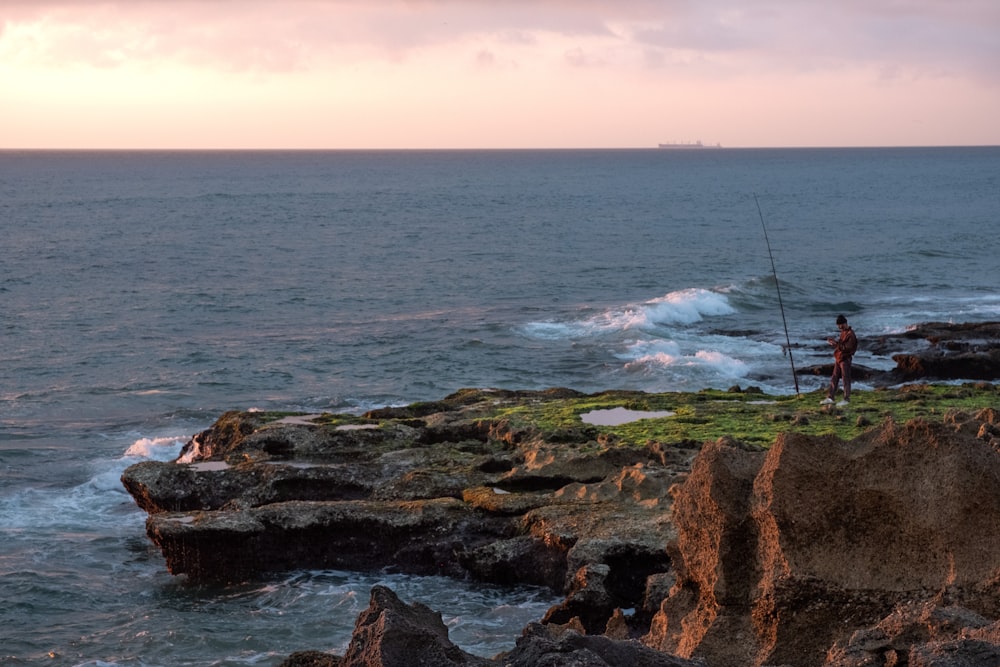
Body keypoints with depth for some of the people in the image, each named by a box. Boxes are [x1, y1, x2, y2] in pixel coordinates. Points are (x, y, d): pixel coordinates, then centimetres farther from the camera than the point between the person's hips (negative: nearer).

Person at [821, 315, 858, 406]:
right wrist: (834, 342, 5)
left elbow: (848, 347, -23)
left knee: (846, 379, -3)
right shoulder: (843, 333, 14)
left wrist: (836, 344, -25)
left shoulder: (850, 334, -15)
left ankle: (846, 399, 3)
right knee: (834, 378, 9)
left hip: (845, 359, -10)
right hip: (838, 358, 10)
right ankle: (830, 398, 12)